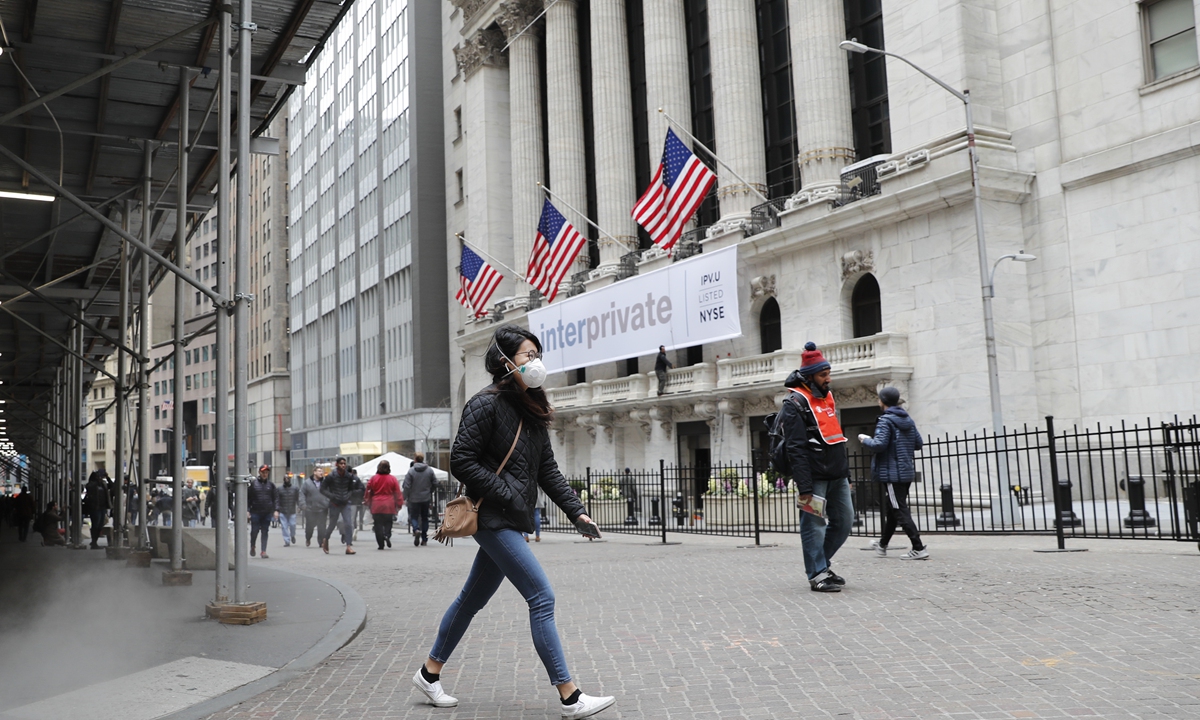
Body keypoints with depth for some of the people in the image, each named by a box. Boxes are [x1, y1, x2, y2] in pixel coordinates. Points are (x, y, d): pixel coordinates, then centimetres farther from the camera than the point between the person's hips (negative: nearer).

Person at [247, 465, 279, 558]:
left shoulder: (271, 484, 9)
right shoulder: (253, 483, 1)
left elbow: (276, 498, 8)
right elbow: (247, 497, 1)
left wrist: (276, 510, -2)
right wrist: (247, 510, -6)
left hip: (267, 513, 2)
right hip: (255, 512, -2)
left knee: (265, 532, 1)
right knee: (254, 531, 0)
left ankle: (263, 551, 4)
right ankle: (252, 546, 26)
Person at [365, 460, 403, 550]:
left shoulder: (373, 479, 1)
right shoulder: (392, 479, -1)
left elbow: (369, 492, 9)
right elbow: (397, 493, 0)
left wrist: (368, 503, 21)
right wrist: (399, 504, 7)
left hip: (376, 505, 0)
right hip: (389, 505, 0)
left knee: (378, 525, 4)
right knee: (388, 523, 10)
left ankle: (381, 544, 1)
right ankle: (387, 535, -18)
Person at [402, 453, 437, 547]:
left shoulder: (411, 471, -11)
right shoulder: (430, 470, 0)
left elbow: (407, 486, -12)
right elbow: (435, 483, 5)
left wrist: (404, 497, 1)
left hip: (414, 499, -3)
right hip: (426, 498, 3)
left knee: (414, 516, 7)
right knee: (425, 518, 12)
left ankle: (416, 530, -22)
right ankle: (424, 538, 13)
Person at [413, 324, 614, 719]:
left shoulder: (531, 411, 11)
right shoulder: (486, 405, -13)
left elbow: (547, 469, 13)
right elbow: (462, 462, -16)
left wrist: (575, 510, 4)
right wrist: (510, 498, -18)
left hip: (512, 521, 9)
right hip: (493, 519, -9)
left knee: (473, 598, 17)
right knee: (542, 598, -10)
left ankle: (429, 672, 33)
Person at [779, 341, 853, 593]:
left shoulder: (827, 396, 16)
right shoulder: (795, 403, -11)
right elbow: (796, 449, -17)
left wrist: (846, 473, 20)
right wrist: (804, 486, -21)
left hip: (837, 476, 8)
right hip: (815, 476, -8)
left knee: (844, 521, 11)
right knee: (814, 525, -3)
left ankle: (819, 562, 26)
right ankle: (817, 574, 6)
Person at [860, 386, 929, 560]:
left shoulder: (885, 420, -13)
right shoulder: (908, 420, 11)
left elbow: (879, 445, -22)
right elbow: (919, 443, 13)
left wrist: (865, 440, -4)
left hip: (892, 473, -9)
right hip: (907, 471, 9)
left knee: (900, 511, -5)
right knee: (891, 509, 19)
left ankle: (919, 548, -8)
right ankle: (882, 545, 31)